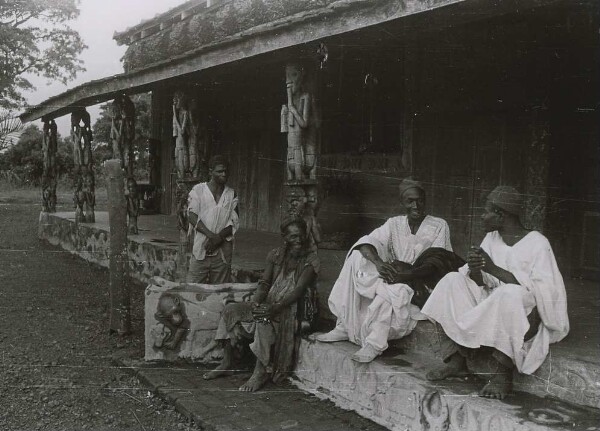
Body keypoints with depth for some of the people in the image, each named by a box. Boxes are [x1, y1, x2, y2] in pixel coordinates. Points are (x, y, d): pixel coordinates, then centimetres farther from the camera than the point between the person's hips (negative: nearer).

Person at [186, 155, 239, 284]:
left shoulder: (231, 194, 9)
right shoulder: (198, 190, 2)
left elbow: (234, 221, 4)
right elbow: (192, 216, -6)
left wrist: (219, 237, -13)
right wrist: (211, 235, -17)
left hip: (222, 249, 2)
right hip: (201, 247, -2)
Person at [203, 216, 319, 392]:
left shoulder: (310, 259, -6)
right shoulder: (276, 255, 10)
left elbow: (299, 290, -17)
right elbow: (265, 283, 4)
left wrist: (275, 308, -30)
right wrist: (256, 302, -18)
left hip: (292, 308, -6)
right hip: (269, 304, 6)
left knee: (265, 319, -36)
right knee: (231, 310, -10)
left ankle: (261, 372, -32)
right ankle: (226, 364, -5)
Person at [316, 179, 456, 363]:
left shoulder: (439, 226, -1)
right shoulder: (394, 224, 8)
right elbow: (367, 243, -7)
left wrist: (406, 274, -30)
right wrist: (378, 263, -30)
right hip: (396, 276, 4)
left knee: (395, 290, -38)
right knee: (358, 257, -18)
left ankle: (375, 344, -26)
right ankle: (344, 326, -20)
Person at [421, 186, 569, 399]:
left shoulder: (537, 243, -11)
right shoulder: (492, 238, 8)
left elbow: (540, 290, -21)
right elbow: (481, 284, 4)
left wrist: (494, 269, -25)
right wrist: (474, 269, -21)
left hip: (526, 316, -6)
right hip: (491, 309, 7)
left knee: (510, 293, -38)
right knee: (452, 281, -10)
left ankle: (502, 373, -24)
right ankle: (457, 359, -20)